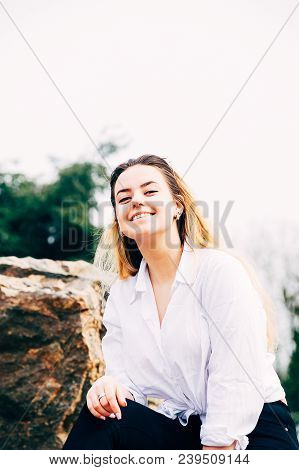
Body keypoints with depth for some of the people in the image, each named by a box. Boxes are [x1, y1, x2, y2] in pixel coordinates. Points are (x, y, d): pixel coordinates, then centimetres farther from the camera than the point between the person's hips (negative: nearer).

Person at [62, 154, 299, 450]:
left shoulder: (221, 269, -9)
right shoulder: (121, 295, 8)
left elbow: (236, 384, -15)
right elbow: (127, 379, 5)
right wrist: (110, 387, -18)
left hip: (253, 428, -4)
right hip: (180, 432, 5)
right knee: (99, 418, -22)